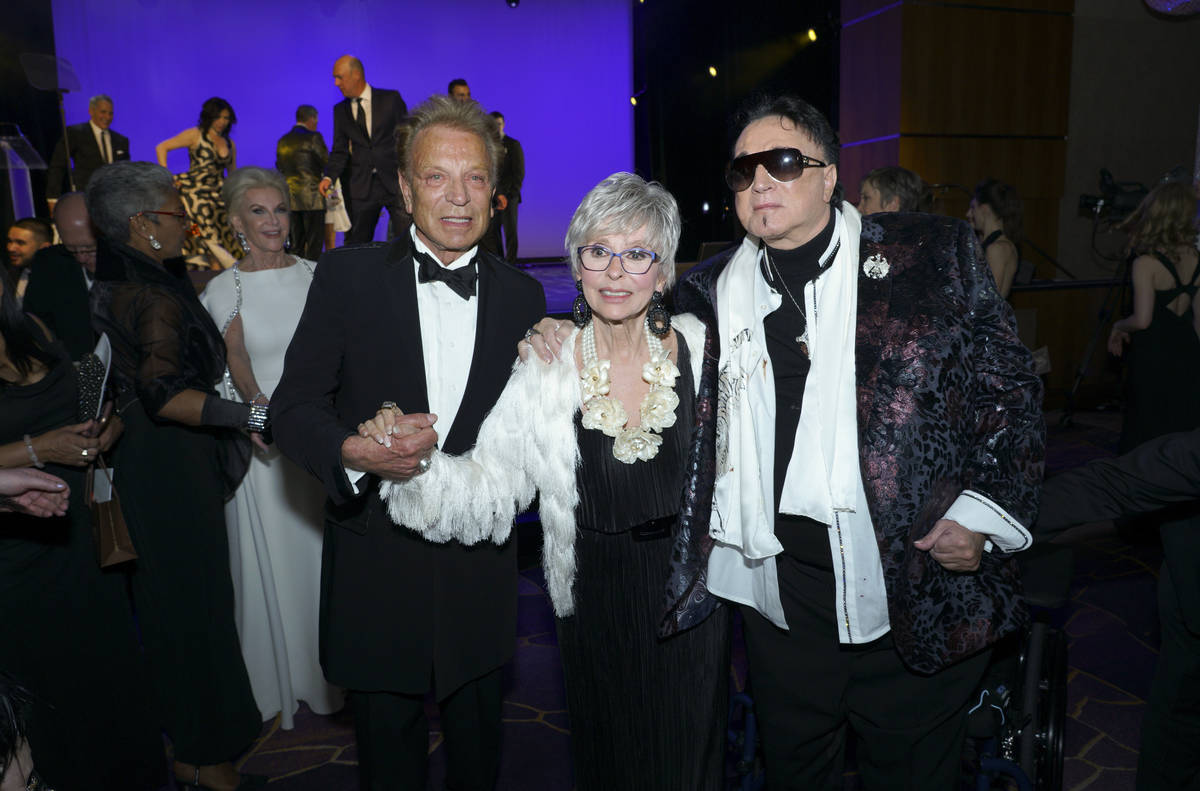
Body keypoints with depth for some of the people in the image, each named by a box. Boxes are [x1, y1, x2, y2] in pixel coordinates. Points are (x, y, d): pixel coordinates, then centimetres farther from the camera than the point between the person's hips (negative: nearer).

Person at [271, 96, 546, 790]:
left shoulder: (523, 296, 0)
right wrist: (355, 452, -25)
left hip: (479, 564, 2)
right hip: (378, 567, -1)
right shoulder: (348, 277, -6)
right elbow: (295, 406, -6)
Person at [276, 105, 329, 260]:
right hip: (312, 198, -6)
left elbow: (279, 168, 16)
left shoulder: (282, 141, 13)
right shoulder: (313, 137, -7)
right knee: (314, 243, -4)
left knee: (296, 244, 9)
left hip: (290, 199, 6)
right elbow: (327, 162, -5)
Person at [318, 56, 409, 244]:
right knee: (356, 244, 4)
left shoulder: (391, 98, 3)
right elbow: (340, 150, 9)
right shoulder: (340, 110, 12)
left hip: (395, 181, -3)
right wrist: (329, 177, -9)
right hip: (362, 186, 3)